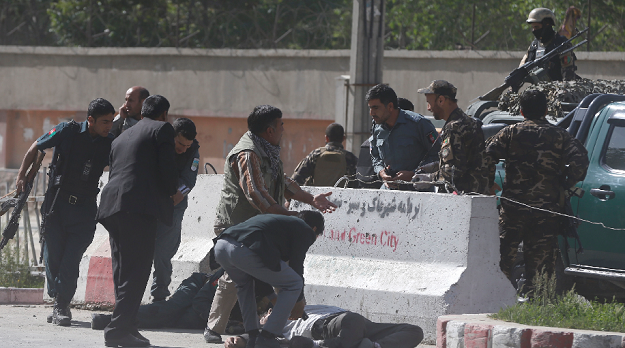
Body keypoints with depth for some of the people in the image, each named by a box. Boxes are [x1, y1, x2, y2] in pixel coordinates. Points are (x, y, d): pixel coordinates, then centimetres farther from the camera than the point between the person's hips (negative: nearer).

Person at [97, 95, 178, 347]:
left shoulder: (122, 137, 27)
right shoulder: (162, 129, 4)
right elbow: (168, 169, -5)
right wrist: (172, 191, 14)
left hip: (112, 206, 8)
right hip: (141, 207, -8)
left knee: (122, 270, 11)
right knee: (137, 270, -9)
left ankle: (126, 327, 9)